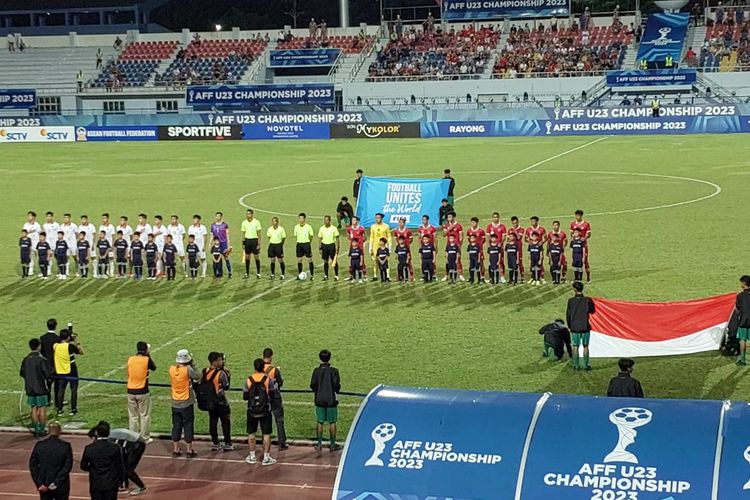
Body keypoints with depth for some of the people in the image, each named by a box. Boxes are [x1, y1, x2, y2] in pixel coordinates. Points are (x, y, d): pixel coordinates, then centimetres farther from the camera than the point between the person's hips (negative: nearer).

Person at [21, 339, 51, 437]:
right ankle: (41, 430, 6)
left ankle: (35, 429, 16)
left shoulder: (25, 360, 1)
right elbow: (48, 374, -16)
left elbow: (22, 373, 7)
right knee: (42, 409, 4)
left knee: (34, 409, 13)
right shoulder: (41, 359, -16)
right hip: (41, 388, -5)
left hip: (30, 388, 5)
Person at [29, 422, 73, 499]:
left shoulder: (39, 445, -5)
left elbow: (33, 465, -3)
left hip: (44, 486, 2)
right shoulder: (66, 446, -12)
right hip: (61, 487, -2)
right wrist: (56, 483, -12)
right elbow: (68, 466, -14)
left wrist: (39, 484, -4)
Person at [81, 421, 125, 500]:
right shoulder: (115, 448, -11)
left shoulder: (89, 448, -9)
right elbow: (120, 466, -4)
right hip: (111, 484, -1)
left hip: (95, 485, 1)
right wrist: (121, 480, 11)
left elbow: (83, 466, 1)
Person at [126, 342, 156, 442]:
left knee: (133, 416, 13)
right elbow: (154, 368, 7)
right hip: (143, 392, -3)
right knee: (144, 415, 9)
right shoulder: (147, 359, -11)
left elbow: (127, 373, 8)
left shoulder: (130, 359, -2)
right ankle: (145, 438, 13)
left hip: (131, 391, 3)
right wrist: (148, 355, 10)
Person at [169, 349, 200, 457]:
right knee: (188, 426, 5)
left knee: (176, 426, 12)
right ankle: (189, 451, 9)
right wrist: (191, 366, -3)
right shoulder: (187, 370, -19)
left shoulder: (172, 369, -7)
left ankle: (175, 450, 17)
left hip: (175, 404, 4)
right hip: (187, 404, -4)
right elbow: (198, 377, -9)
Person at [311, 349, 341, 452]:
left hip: (319, 400, 2)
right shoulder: (333, 371, -9)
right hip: (331, 400, -2)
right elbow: (336, 385, -11)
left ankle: (319, 444, 10)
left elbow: (312, 385, -3)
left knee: (320, 423, 9)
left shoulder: (316, 371, -3)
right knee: (332, 422, 4)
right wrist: (336, 391, 11)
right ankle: (333, 444, 7)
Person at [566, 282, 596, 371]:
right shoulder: (587, 300, -8)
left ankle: (576, 365, 9)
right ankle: (585, 365, 8)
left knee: (575, 346, 8)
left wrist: (569, 326, 12)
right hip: (585, 327, -1)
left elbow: (568, 315, -1)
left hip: (574, 327, 1)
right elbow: (592, 311, 6)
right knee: (585, 346, 7)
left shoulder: (571, 301, -5)